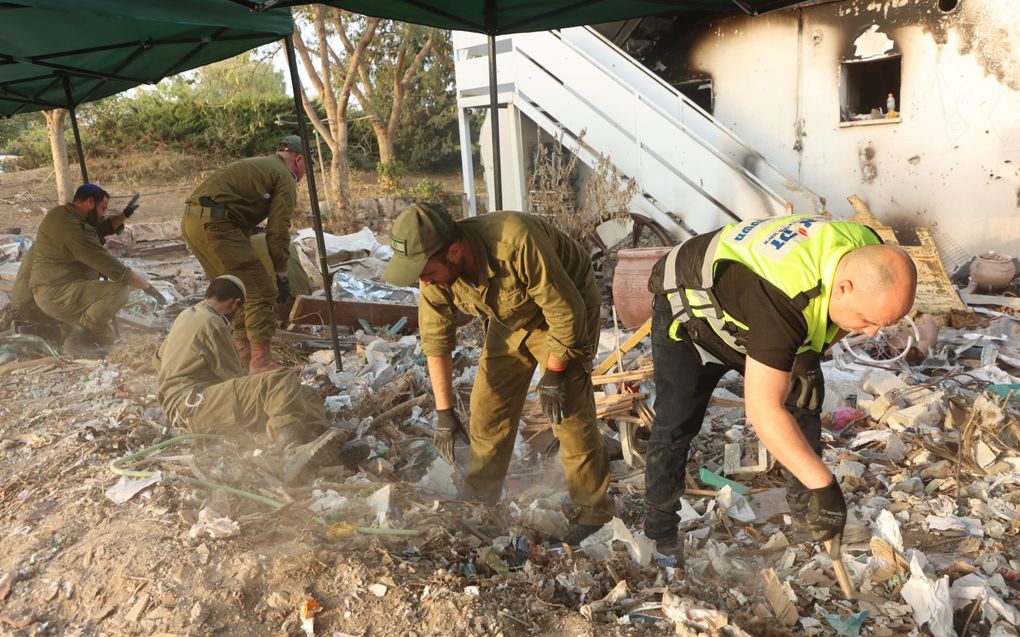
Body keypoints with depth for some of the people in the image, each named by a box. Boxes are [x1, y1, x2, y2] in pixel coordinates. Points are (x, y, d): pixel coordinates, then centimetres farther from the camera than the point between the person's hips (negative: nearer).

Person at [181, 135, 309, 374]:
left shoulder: (255, 165, 30)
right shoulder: (285, 179, 1)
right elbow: (278, 232, -6)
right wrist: (281, 275, 0)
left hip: (191, 220, 10)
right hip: (214, 222, -10)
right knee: (261, 290, -6)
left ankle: (242, 353, 23)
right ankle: (261, 360, -6)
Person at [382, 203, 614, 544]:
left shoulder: (517, 243, -41)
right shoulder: (434, 274, -21)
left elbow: (566, 309, -31)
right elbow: (435, 340, -11)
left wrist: (553, 374, -22)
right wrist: (444, 411, -11)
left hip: (565, 309, -5)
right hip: (510, 321, 6)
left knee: (569, 412, -11)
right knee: (488, 407, 4)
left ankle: (594, 509, 8)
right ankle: (480, 498, 24)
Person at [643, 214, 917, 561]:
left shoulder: (868, 256, -21)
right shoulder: (784, 299, -46)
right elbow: (763, 410, -47)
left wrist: (808, 356, -12)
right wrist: (823, 485, -44)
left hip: (748, 316, 7)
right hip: (689, 312, -7)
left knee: (803, 398, 5)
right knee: (676, 425, -6)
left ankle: (803, 507, 24)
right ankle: (660, 532, 13)